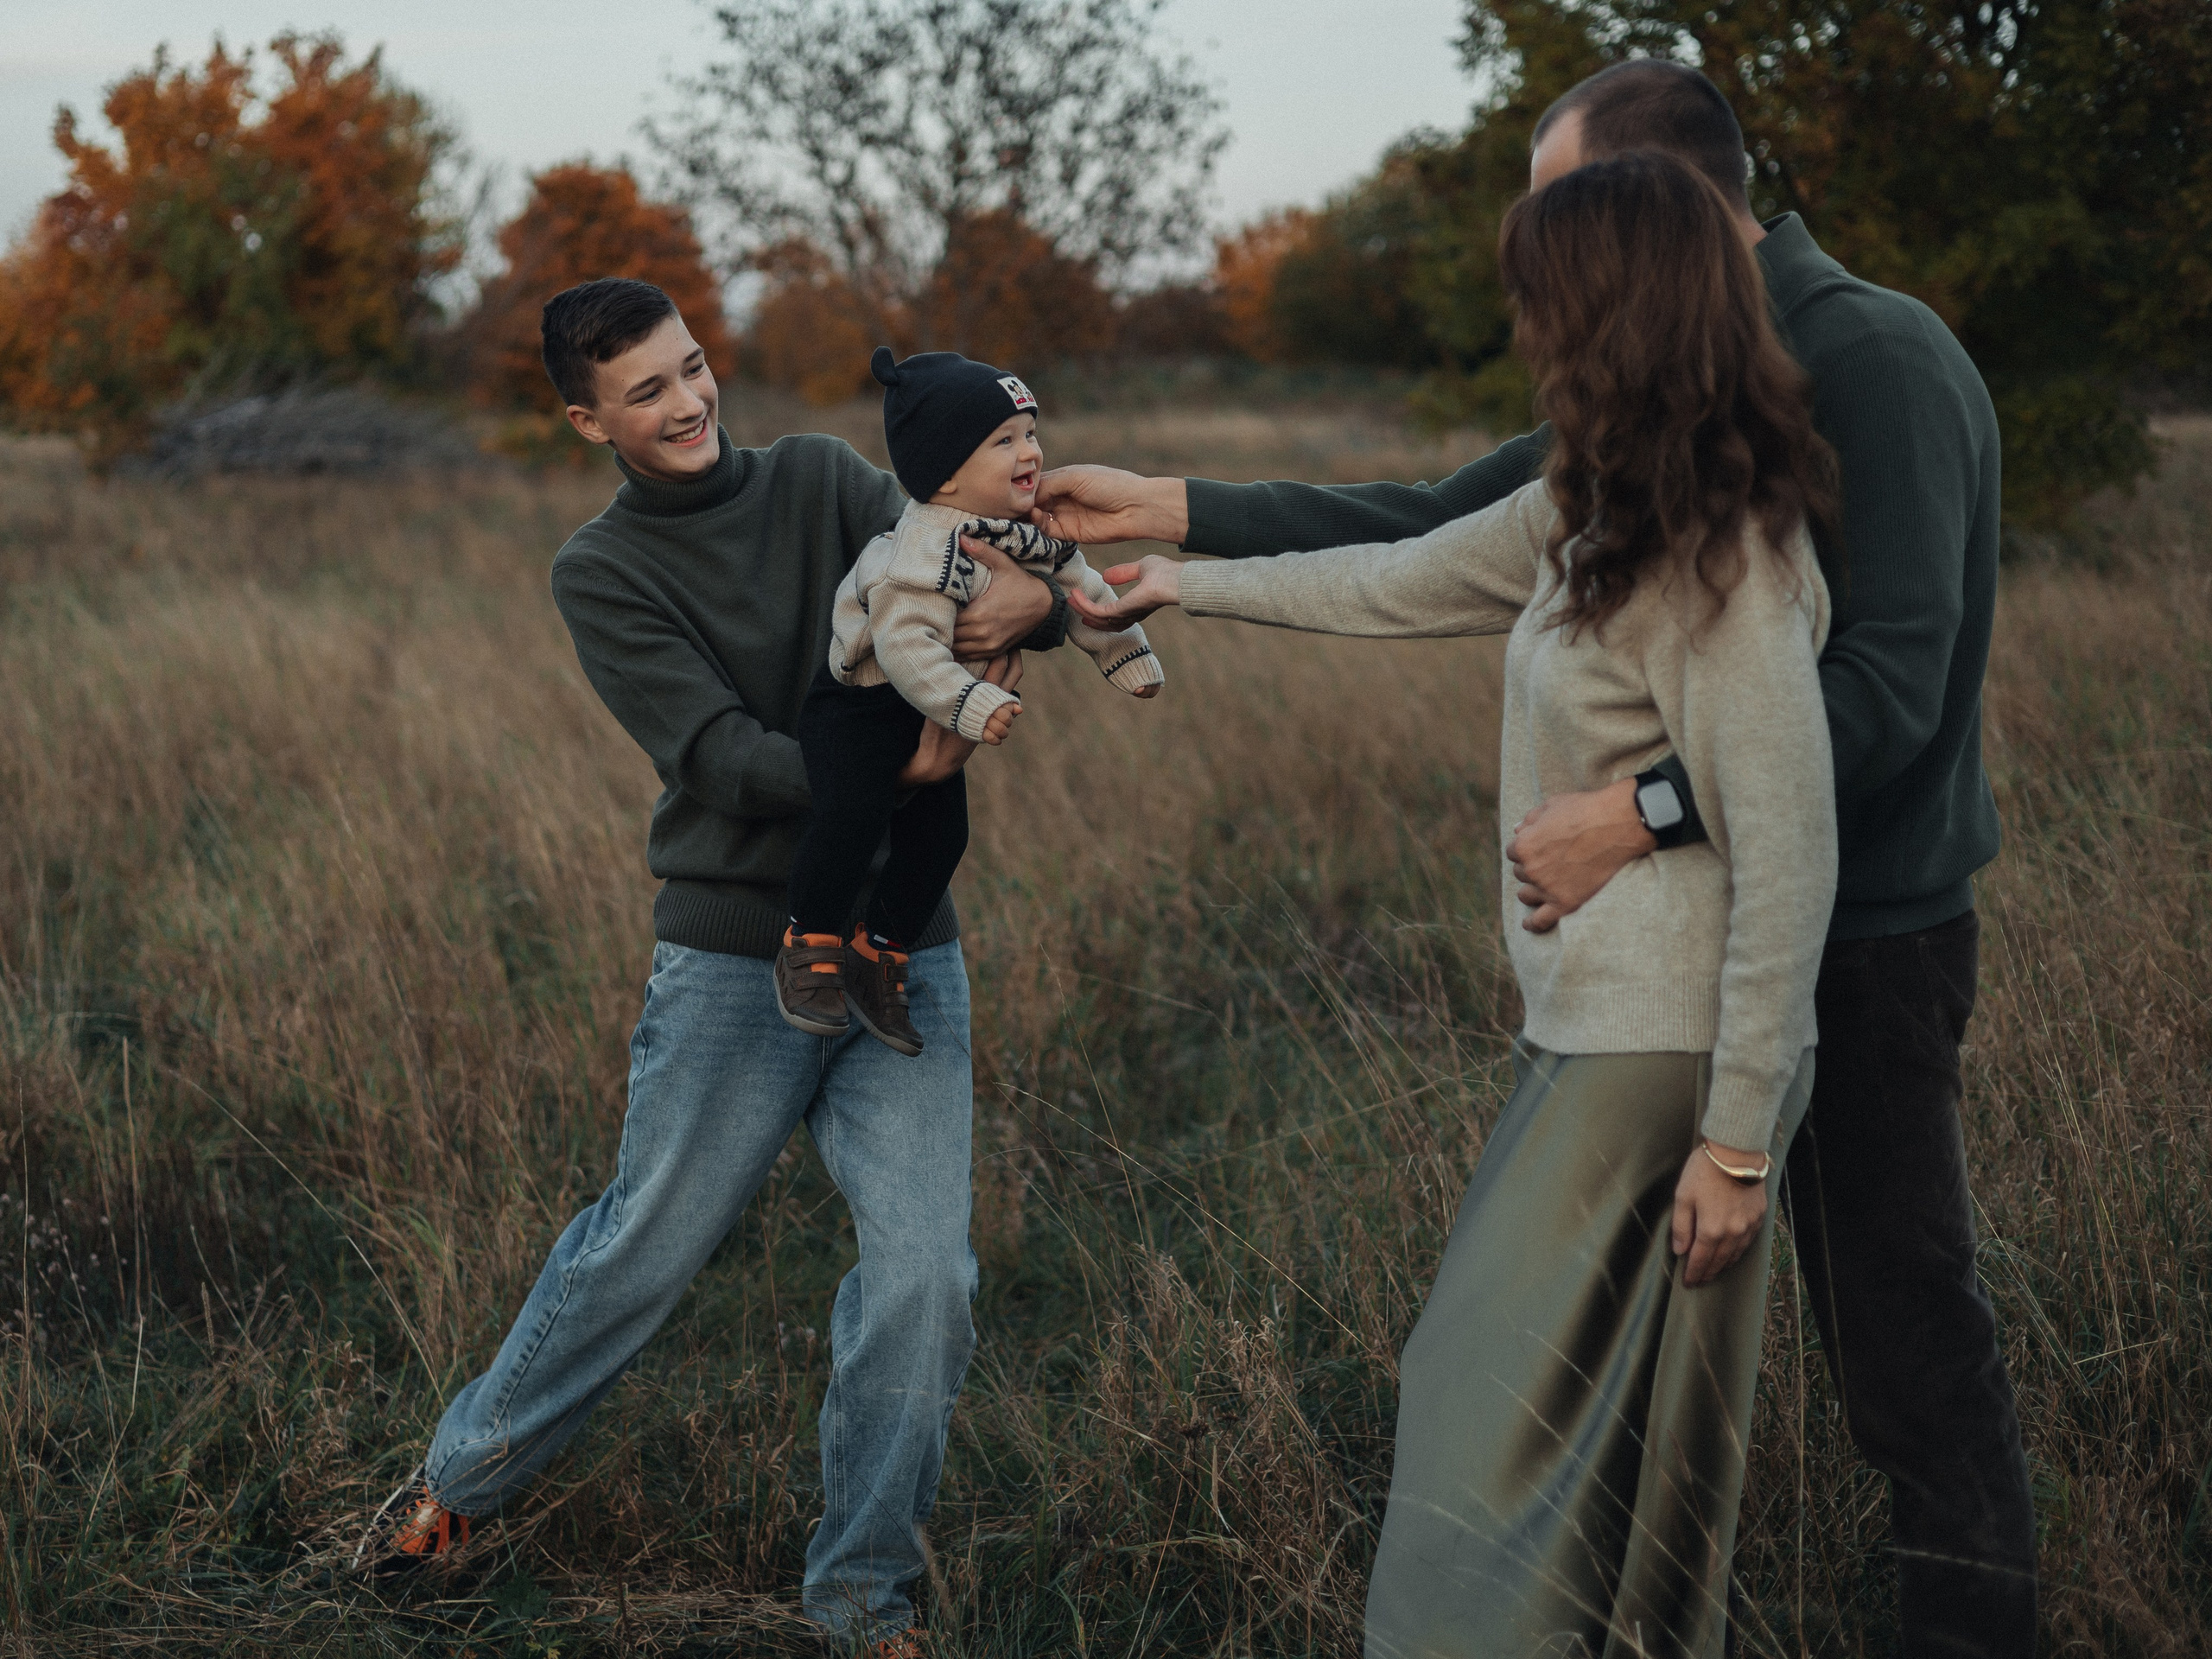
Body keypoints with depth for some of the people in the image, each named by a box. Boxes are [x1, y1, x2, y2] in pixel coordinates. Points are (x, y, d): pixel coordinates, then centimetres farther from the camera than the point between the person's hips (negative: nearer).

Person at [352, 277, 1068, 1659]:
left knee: (924, 1273, -5)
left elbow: (986, 585, -4)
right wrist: (894, 768, -33)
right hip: (738, 960, -2)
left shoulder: (821, 482, 4)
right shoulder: (603, 575, -4)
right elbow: (726, 757, -17)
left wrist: (1028, 599, -30)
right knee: (643, 1252, 8)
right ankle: (468, 1473, 34)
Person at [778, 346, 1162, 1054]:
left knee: (939, 834, 3)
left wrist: (1128, 656, 14)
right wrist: (972, 707, -47)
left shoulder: (1034, 529, -3)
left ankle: (878, 957, 21)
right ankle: (808, 948, -8)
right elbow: (906, 643, -39)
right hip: (860, 697, -8)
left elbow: (1080, 589, 12)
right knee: (855, 810, -26)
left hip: (931, 711, 8)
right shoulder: (925, 551, -31)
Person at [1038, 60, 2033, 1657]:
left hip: (1861, 937, -9)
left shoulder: (1879, 363, -18)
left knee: (1904, 1330, 0)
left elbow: (1888, 687, -27)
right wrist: (1177, 510, 9)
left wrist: (1644, 812, -32)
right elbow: (1434, 531, 13)